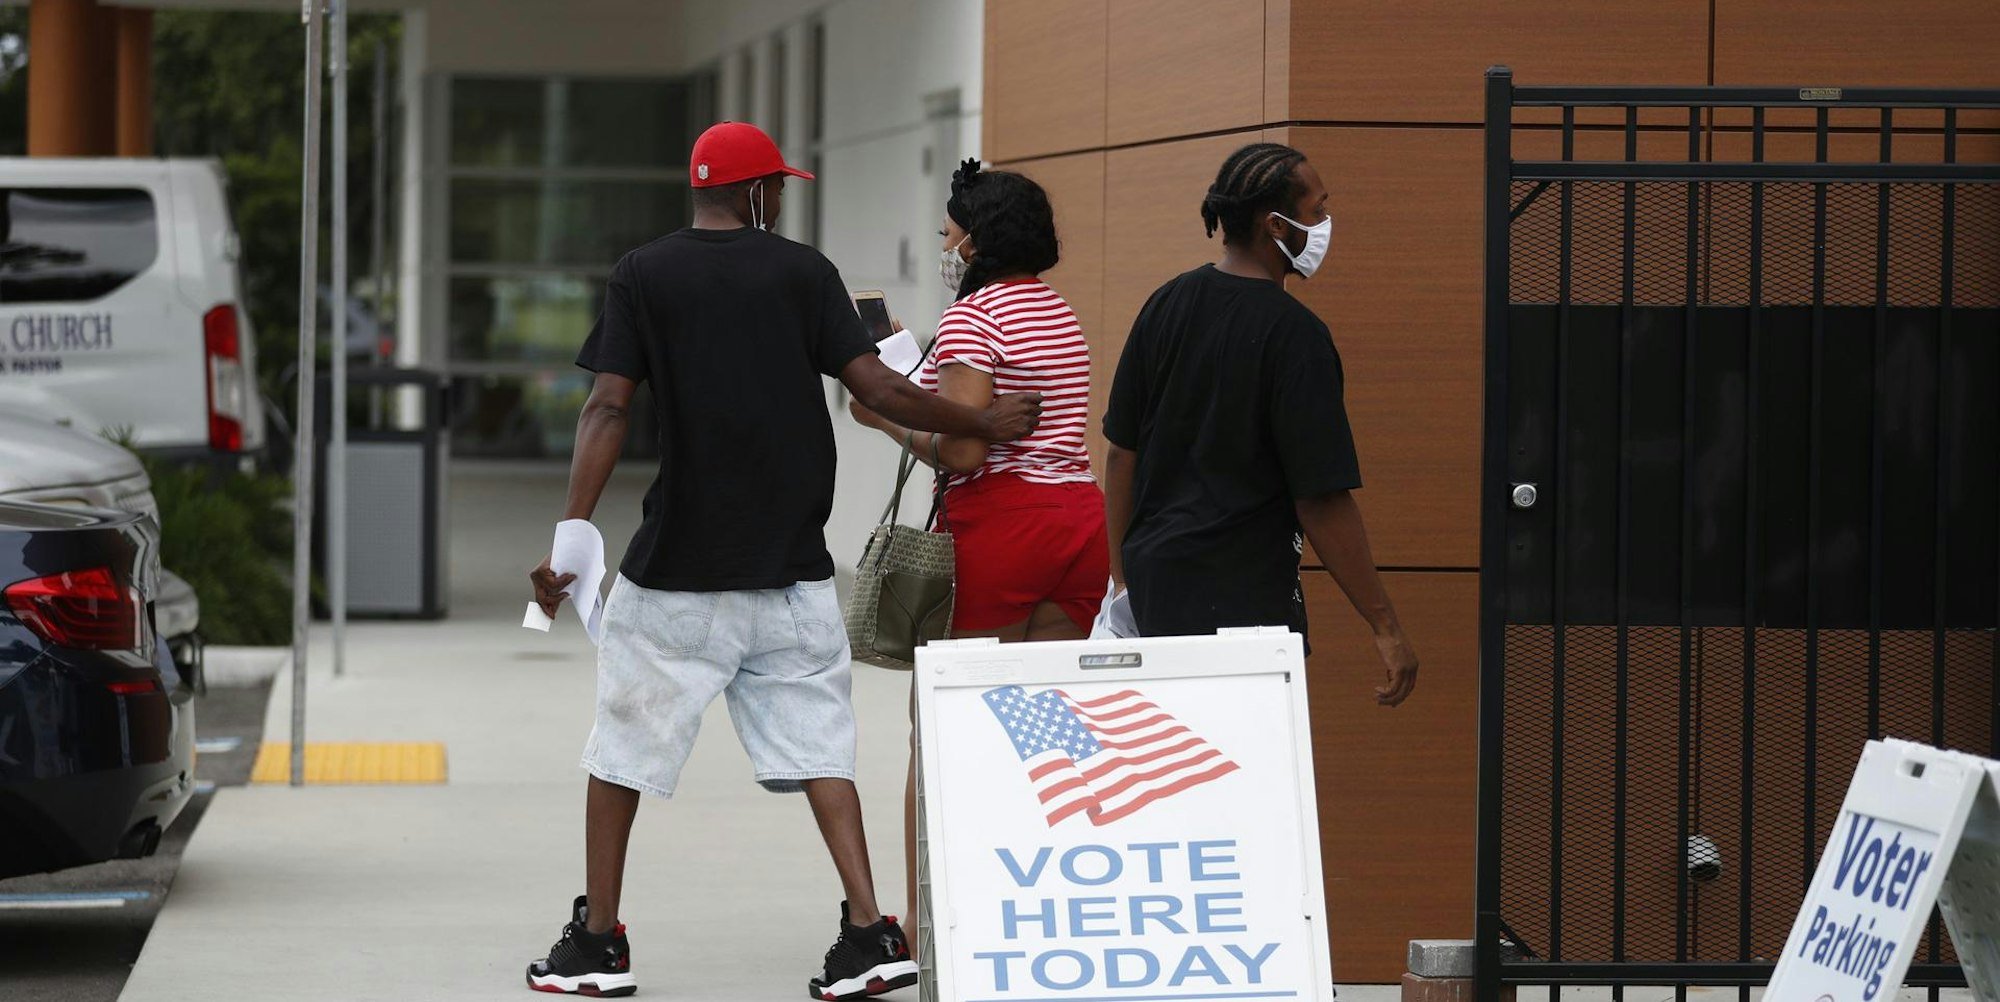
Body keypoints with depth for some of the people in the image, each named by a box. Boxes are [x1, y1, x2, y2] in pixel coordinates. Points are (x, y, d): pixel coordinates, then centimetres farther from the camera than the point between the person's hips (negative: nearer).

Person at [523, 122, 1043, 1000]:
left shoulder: (642, 276, 0)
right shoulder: (801, 271, 1)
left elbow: (608, 409, -9)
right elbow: (877, 390, -5)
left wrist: (572, 533, -13)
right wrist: (986, 425, 8)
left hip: (676, 572, -1)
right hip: (792, 566, 1)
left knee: (623, 746, 11)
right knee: (815, 742, 5)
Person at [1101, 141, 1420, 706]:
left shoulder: (1166, 305, 7)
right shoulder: (1294, 334, -14)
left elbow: (1121, 452, 12)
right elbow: (1323, 499, -15)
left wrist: (1121, 576, 22)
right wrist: (1385, 627, -10)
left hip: (1151, 579, 8)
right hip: (1245, 594, -8)